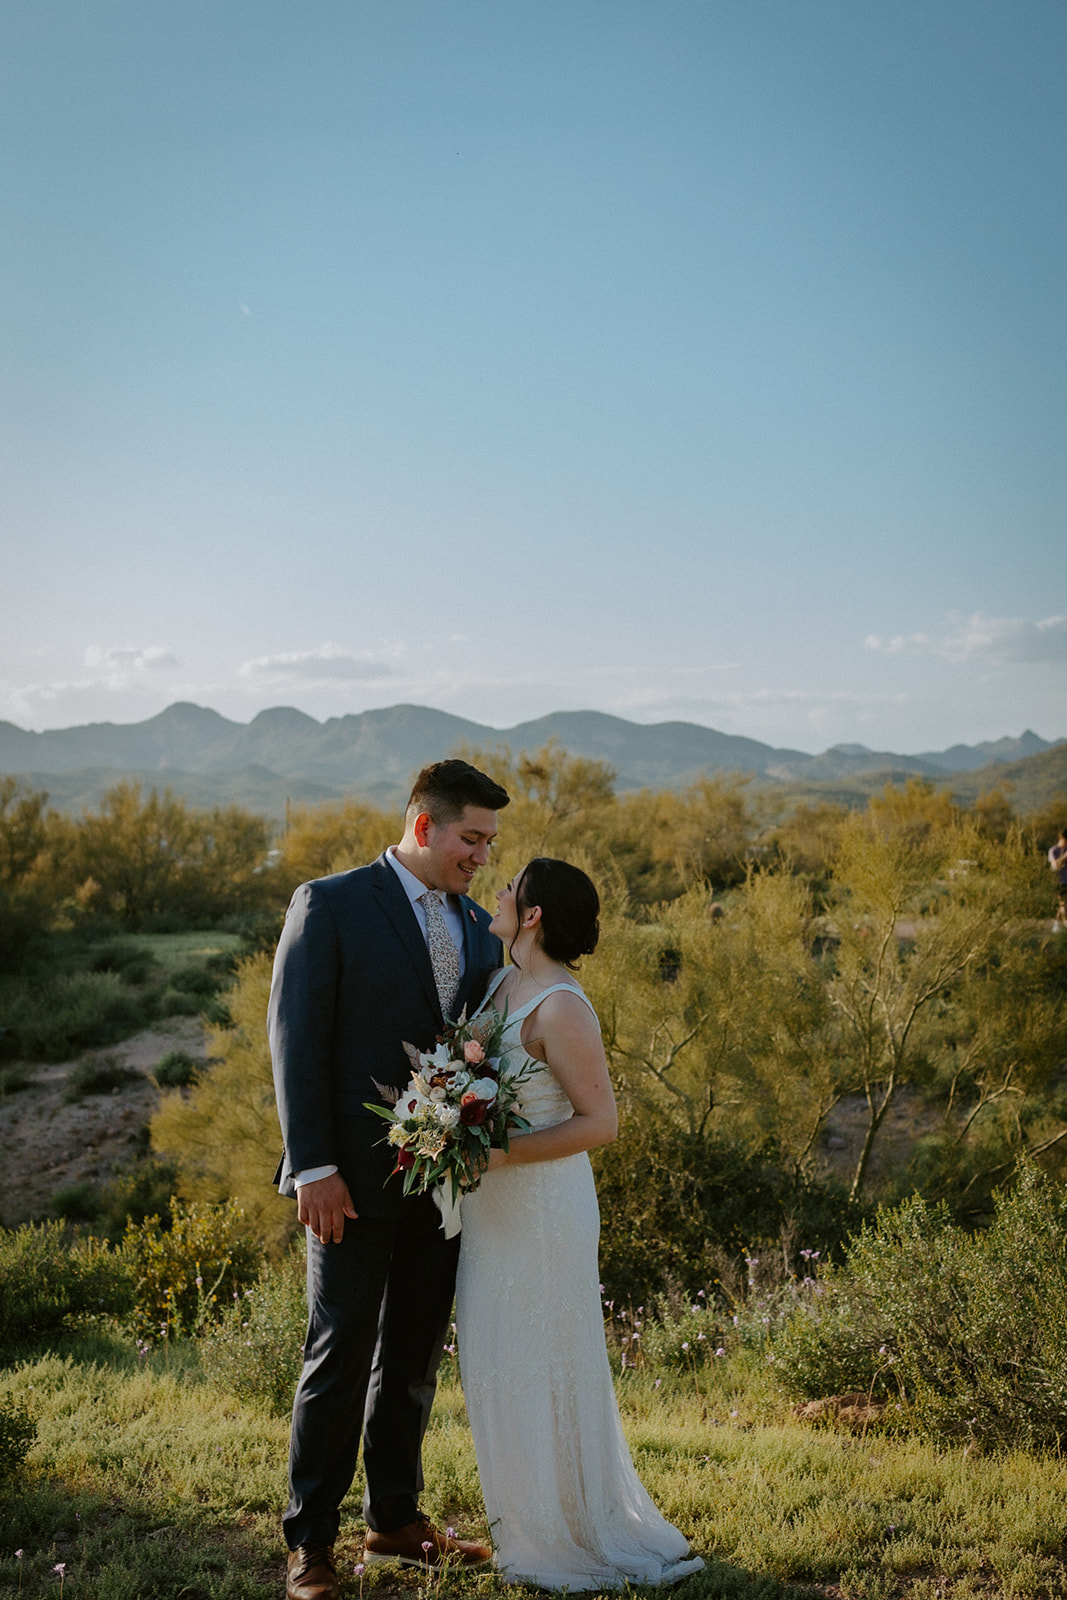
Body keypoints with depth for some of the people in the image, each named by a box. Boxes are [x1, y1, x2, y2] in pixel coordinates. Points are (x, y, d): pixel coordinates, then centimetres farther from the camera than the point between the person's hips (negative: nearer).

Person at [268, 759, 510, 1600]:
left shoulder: (478, 926, 11)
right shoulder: (330, 904, -7)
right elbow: (296, 1039, -11)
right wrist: (312, 1167, -16)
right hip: (355, 1178, -6)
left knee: (415, 1358, 15)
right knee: (340, 1355, 1)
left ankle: (395, 1518, 30)